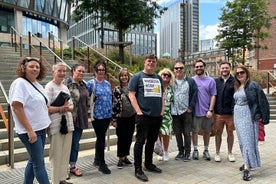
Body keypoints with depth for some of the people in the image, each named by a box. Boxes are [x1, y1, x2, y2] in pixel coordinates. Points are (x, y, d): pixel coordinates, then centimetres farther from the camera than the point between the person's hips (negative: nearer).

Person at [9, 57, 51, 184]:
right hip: (30, 130, -8)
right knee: (39, 163, 0)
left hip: (41, 128, 8)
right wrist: (30, 130, -23)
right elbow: (16, 107, -21)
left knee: (34, 161, 17)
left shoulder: (37, 84, 11)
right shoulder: (20, 83, -13)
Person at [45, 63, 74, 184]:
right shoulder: (49, 87, -7)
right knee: (56, 154, 2)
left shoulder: (65, 87, 14)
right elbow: (46, 108, -15)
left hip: (67, 124, 7)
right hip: (55, 125, -7)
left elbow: (71, 105, 14)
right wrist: (60, 108, -23)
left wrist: (68, 107, -7)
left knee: (65, 153, 13)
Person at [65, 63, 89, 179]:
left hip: (81, 119, 7)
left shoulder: (83, 85, 12)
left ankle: (73, 166, 28)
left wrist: (86, 115, 17)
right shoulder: (67, 83, -11)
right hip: (70, 118, -7)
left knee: (76, 143, 15)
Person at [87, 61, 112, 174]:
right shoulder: (91, 83, -7)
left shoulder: (107, 83, 11)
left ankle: (97, 160, 32)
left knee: (100, 138, 16)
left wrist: (111, 112, 16)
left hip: (107, 115, 6)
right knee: (101, 139, -2)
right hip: (97, 116, -6)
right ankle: (102, 164, 9)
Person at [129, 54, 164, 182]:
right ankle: (138, 169, 6)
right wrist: (139, 111, -14)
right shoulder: (137, 77, -1)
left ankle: (149, 164, 29)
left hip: (157, 116, 6)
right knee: (140, 141, -3)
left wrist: (162, 110, 8)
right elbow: (132, 95, -7)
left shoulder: (158, 78, 16)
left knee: (152, 141, 15)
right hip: (143, 115, -6)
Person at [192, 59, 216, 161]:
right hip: (195, 111, -1)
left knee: (207, 131, 11)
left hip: (206, 111, 1)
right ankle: (195, 150, 22)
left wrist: (210, 110, -8)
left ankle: (206, 150, 25)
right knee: (195, 131, 8)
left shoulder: (211, 80, 2)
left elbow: (213, 96, 0)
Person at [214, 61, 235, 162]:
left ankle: (230, 153, 26)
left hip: (231, 113, -1)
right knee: (218, 133, 9)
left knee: (230, 132, 10)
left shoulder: (234, 82, 0)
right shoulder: (216, 81, 7)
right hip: (218, 113, 1)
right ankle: (217, 153, 21)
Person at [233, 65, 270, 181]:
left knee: (248, 141, -8)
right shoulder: (237, 87, 12)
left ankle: (247, 169, -7)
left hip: (248, 116, -7)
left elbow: (263, 102, -10)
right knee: (242, 141, 13)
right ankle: (247, 162, 28)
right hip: (237, 116, 7)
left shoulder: (253, 85, -7)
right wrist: (234, 118, 15)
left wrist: (264, 117, -13)